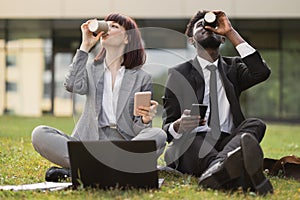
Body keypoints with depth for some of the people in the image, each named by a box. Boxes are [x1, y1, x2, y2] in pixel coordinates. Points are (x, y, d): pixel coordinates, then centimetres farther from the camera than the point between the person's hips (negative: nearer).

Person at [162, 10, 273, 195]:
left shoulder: (233, 67, 22)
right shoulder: (178, 74, 15)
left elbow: (261, 72, -3)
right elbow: (167, 129, 9)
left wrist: (232, 33, 2)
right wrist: (179, 125, -17)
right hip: (191, 144, -2)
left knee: (255, 124, -27)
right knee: (193, 141, -35)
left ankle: (220, 168, -59)